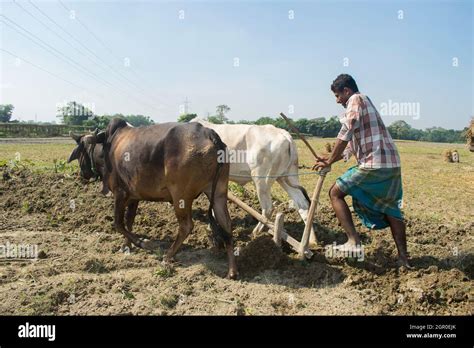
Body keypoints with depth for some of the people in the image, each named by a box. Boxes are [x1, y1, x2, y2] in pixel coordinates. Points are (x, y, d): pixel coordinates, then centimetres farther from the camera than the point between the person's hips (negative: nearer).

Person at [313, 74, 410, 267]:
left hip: (374, 164, -9)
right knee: (390, 208, 18)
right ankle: (403, 258, 20)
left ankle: (354, 242, -4)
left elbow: (345, 135, -12)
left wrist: (330, 161, -4)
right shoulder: (366, 102, 26)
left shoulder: (356, 99, -3)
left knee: (335, 193, 2)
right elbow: (354, 143, 27)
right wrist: (331, 159, 25)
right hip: (392, 164, 9)